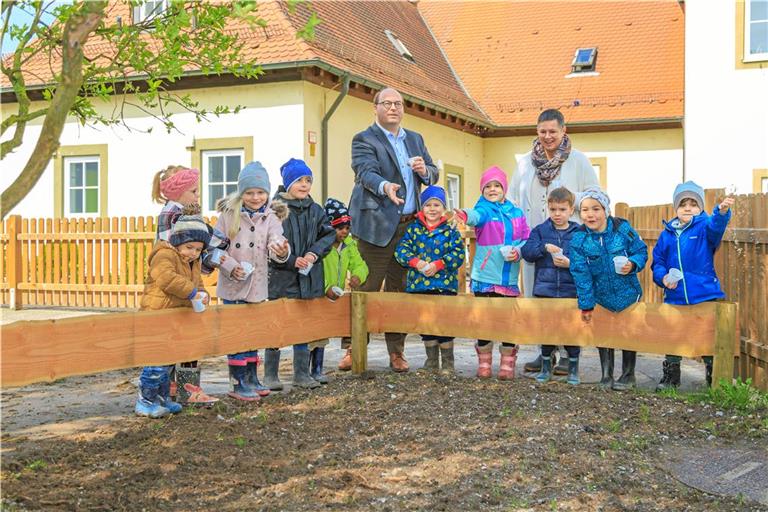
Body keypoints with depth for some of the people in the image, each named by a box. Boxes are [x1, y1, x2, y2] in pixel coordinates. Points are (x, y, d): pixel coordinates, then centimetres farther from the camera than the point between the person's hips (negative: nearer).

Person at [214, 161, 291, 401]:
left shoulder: (271, 218, -2)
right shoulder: (228, 214, -5)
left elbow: (275, 243, -18)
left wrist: (282, 251, -41)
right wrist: (231, 266, -20)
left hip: (256, 284, 3)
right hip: (232, 284, -3)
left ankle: (252, 379, 26)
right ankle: (238, 383, 9)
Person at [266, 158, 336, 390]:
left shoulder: (316, 210, 6)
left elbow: (329, 234, 8)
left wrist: (314, 253, -8)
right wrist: (291, 261, -17)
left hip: (308, 278, 5)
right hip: (280, 277, -5)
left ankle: (302, 373, 23)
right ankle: (270, 375, 16)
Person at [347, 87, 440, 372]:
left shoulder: (415, 140, 19)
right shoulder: (364, 140, -1)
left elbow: (433, 176, 18)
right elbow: (366, 172, -18)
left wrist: (424, 171, -6)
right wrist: (385, 187, -39)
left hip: (408, 225, 6)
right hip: (378, 225, -6)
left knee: (398, 289, 10)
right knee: (367, 288, -4)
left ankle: (396, 352, 16)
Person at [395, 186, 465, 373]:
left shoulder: (450, 230, 1)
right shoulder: (413, 228, 6)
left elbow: (458, 253, -7)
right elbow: (401, 249, -2)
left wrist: (439, 264, -18)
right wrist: (416, 262, -18)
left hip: (445, 284, -3)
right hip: (418, 284, 3)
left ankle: (448, 363, 12)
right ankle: (432, 361, 24)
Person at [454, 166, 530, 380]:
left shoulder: (516, 213, 8)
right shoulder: (484, 210, -3)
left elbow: (527, 239, 10)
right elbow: (476, 216, -27)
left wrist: (518, 251, -11)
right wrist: (464, 215, -50)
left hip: (509, 278, 2)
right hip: (485, 276, -2)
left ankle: (507, 365, 19)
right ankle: (484, 364, 19)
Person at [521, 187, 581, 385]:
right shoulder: (540, 230, 5)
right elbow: (526, 252, -7)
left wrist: (570, 263, -19)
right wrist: (544, 247, -20)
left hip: (571, 290, -1)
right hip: (545, 289, 1)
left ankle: (573, 369, 19)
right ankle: (546, 368, 24)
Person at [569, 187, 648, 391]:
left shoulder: (623, 229, -11)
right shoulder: (578, 240, -11)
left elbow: (641, 251, -1)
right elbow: (581, 274, -11)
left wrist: (633, 264, -24)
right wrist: (586, 304, -11)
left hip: (627, 293, 0)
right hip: (600, 297, 1)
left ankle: (628, 375, 27)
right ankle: (607, 374, 26)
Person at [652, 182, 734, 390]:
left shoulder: (705, 227, -4)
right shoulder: (667, 234, 6)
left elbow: (716, 226, -28)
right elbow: (657, 262, 11)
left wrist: (722, 211, -49)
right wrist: (663, 277, -9)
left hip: (706, 296, -3)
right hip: (675, 298, 3)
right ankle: (670, 378, 30)